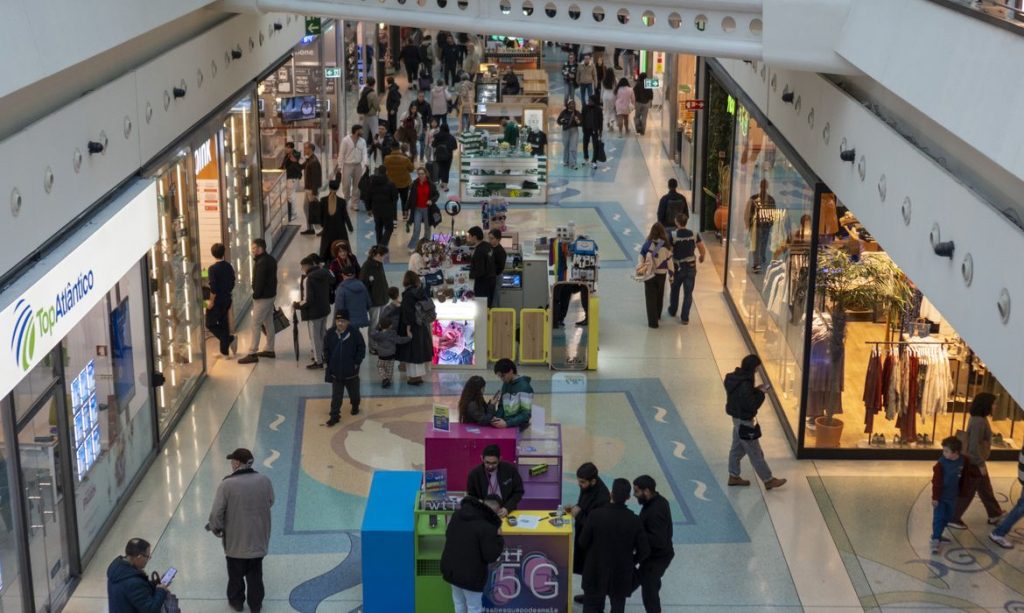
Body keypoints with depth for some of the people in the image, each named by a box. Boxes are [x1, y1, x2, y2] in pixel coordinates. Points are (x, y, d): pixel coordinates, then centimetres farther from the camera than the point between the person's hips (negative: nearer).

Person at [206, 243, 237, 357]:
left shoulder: (213, 268, -18)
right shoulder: (229, 267, 2)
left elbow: (213, 287, -21)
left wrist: (211, 301, -12)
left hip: (217, 301, -7)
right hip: (227, 299, 7)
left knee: (210, 324, 6)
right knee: (223, 324, 13)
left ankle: (229, 339, -9)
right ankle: (224, 350, 15)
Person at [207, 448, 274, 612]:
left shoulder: (226, 484, -21)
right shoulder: (264, 481, -11)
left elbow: (217, 513, -17)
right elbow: (270, 503, 5)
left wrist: (216, 529, 2)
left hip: (235, 540, -2)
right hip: (258, 539, 2)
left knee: (236, 574, 20)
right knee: (255, 575, 19)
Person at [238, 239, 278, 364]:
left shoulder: (261, 263, -22)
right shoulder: (271, 259, 9)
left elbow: (259, 282, -22)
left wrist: (255, 295, -13)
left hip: (262, 297, -10)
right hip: (271, 294, 10)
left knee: (256, 324, -6)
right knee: (268, 323, 16)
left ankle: (252, 353, -5)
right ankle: (270, 350, 24)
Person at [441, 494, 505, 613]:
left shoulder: (458, 513, 0)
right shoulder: (487, 527, -25)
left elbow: (448, 534, 15)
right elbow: (490, 556, -21)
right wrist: (499, 538, -8)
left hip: (450, 568, 7)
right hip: (470, 574, -7)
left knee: (459, 603, 25)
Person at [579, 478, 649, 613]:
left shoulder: (596, 515, -18)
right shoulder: (634, 520, -15)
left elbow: (583, 542, -9)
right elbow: (644, 550, -9)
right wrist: (632, 562, 11)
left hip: (596, 571, -1)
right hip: (621, 574, 1)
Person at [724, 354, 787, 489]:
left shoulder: (735, 377, -2)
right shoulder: (744, 385, -32)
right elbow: (751, 405, -27)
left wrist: (756, 390, 2)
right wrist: (760, 393, -15)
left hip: (737, 418, 9)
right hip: (745, 421, -9)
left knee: (737, 448, 21)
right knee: (755, 453, 4)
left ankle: (734, 476, 33)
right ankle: (768, 480, 17)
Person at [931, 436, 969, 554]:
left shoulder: (963, 461, -7)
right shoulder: (941, 463, -19)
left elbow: (964, 479, 6)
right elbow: (936, 481, -16)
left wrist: (962, 493, 11)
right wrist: (935, 497, -17)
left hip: (952, 496, 5)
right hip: (941, 496, -4)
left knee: (947, 517, 15)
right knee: (938, 518, -5)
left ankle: (937, 535, 31)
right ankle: (935, 539, -1)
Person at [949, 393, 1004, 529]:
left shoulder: (978, 418, 4)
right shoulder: (979, 422, -28)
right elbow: (974, 446, -29)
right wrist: (981, 464, -21)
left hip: (974, 460, 10)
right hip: (974, 462, -10)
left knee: (985, 489, 24)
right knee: (967, 492, 4)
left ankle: (994, 515, 39)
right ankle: (953, 518, 16)